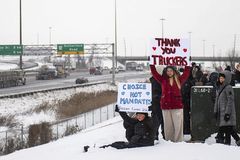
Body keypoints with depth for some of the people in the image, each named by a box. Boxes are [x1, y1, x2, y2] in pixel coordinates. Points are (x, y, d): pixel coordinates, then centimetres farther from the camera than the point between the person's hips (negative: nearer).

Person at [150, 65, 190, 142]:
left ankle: (178, 141, 4)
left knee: (178, 125, -2)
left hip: (177, 106, -1)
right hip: (165, 106, 1)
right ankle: (168, 141, 11)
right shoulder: (163, 80, 9)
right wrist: (152, 64, 8)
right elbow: (154, 72, 10)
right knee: (168, 125, 5)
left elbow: (186, 73, 13)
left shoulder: (179, 80, 9)